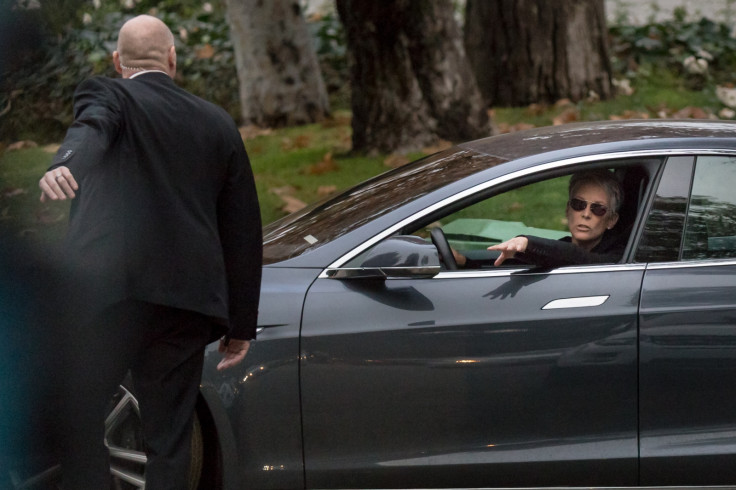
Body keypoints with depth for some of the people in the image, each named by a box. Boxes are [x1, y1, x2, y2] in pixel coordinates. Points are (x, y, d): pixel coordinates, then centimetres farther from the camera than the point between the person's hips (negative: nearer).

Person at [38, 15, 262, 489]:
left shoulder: (108, 97, 5)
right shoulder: (218, 124, 17)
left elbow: (90, 130, -22)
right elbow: (244, 231, 17)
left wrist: (63, 166, -43)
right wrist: (241, 324, 23)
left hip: (106, 291, -4)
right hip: (186, 304, 4)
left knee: (78, 416, 2)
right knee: (170, 440, 9)